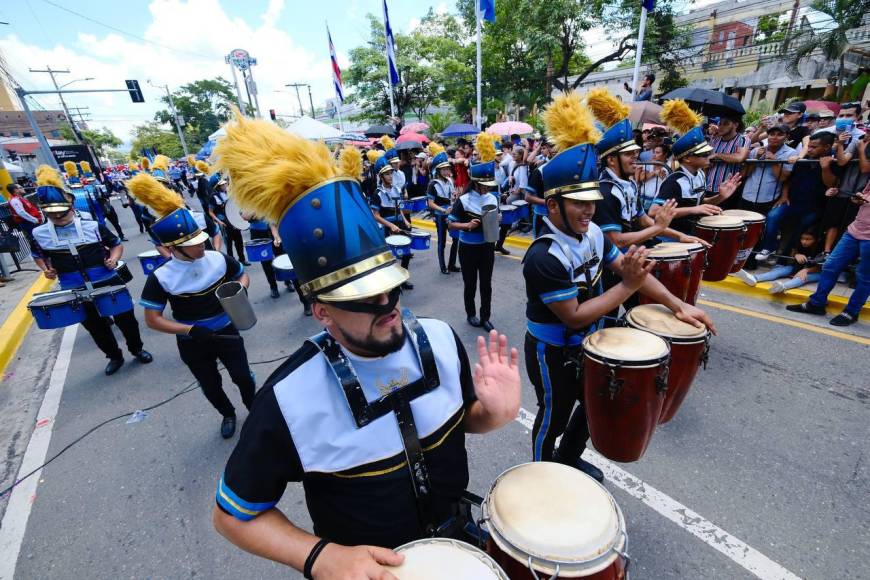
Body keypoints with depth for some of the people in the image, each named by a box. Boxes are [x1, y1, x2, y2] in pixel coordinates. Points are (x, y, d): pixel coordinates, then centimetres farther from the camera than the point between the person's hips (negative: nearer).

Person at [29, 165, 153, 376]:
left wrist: (113, 259, -14)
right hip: (75, 291, 2)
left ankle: (137, 349, 32)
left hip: (108, 283, -2)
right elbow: (39, 255, 17)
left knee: (125, 318, 9)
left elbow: (116, 244, 4)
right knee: (95, 326, 15)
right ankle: (114, 356, 35)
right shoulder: (38, 234, -1)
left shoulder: (93, 226, -8)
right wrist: (46, 269, -2)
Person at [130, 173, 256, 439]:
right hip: (192, 344, 0)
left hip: (227, 333, 0)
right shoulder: (161, 277, -20)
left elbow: (242, 276, 5)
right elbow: (152, 319, -14)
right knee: (210, 386, 19)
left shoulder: (218, 259, -15)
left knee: (242, 376, 11)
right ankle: (227, 414, 49)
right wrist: (190, 330, -25)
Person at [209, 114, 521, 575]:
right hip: (365, 567, -2)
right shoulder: (290, 399, -30)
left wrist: (495, 412, -23)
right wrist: (320, 556, -26)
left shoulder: (439, 339, -20)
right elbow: (233, 512, -13)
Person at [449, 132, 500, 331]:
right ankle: (471, 314, 30)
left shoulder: (493, 199, 1)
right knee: (470, 284, 10)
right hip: (468, 248, -4)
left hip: (487, 247, 4)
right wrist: (468, 225, -25)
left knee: (486, 284, 10)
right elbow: (451, 224, -10)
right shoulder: (463, 200, -13)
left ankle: (485, 317, 24)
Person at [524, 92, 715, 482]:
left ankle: (570, 458, 52)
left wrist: (678, 307, -4)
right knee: (553, 419, 14)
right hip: (553, 353, -8)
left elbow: (629, 269, 2)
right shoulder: (544, 257, -32)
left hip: (586, 343, 8)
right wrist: (629, 285, -28)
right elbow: (575, 317, -28)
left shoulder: (592, 232, -6)